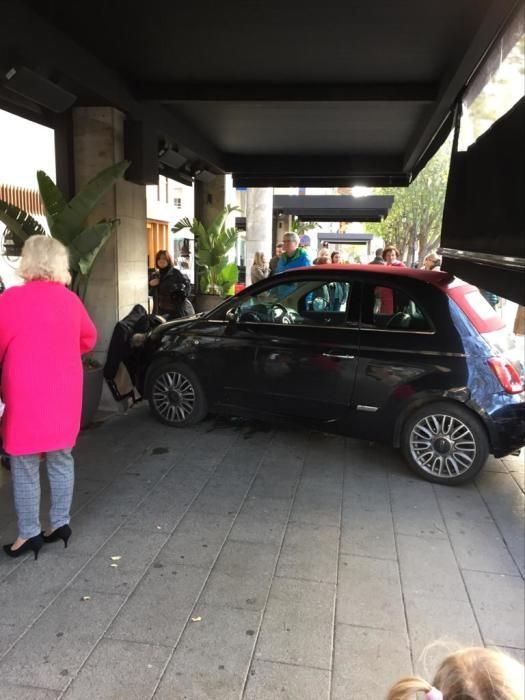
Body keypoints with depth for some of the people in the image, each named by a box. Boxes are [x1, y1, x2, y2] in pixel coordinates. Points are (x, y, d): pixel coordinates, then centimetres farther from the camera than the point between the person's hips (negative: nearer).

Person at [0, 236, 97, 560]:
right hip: (65, 395, 5)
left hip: (27, 397, -5)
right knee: (61, 459, 16)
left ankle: (29, 534, 17)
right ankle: (60, 523, 26)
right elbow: (89, 339, 15)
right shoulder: (71, 300, 1)